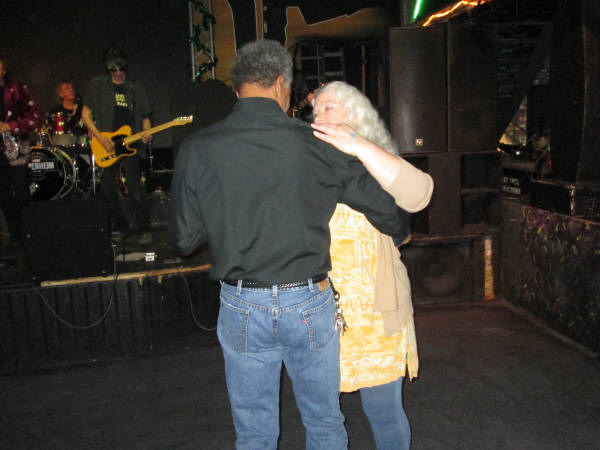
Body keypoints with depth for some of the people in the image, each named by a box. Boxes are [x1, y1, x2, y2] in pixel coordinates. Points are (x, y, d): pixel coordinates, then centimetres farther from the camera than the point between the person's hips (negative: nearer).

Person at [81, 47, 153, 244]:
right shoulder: (97, 84, 6)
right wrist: (100, 138, -7)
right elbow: (86, 112, 4)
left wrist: (146, 133, -7)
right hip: (105, 146, 1)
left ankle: (145, 229, -5)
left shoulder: (136, 87, 11)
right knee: (108, 191, 6)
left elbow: (145, 116, 15)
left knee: (134, 187, -13)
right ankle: (121, 226, 24)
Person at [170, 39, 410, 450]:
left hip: (243, 308, 1)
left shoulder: (197, 149, -8)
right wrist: (400, 231, 20)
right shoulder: (317, 145, -9)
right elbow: (391, 211, -3)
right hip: (309, 305, 0)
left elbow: (185, 239, -3)